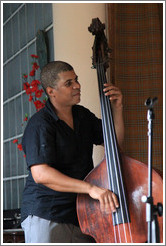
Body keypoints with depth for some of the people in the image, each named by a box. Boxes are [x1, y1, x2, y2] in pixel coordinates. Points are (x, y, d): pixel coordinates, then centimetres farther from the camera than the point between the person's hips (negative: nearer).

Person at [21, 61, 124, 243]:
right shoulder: (40, 124, -14)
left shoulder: (83, 115, 10)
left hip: (82, 214, 6)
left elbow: (115, 142, 17)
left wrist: (117, 109, 0)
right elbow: (41, 174, -26)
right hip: (46, 217, -6)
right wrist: (90, 188, -34)